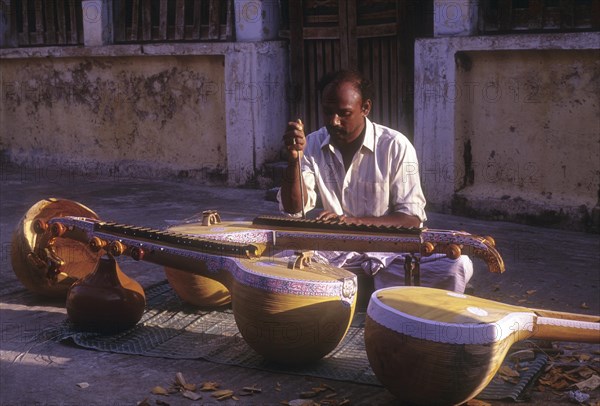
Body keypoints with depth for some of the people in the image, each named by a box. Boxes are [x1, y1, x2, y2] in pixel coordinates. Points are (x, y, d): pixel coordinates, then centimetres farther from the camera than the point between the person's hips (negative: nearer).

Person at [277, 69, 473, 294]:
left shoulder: (395, 147, -10)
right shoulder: (313, 145, 1)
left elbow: (412, 218, -12)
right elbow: (294, 209, -4)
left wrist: (355, 222, -27)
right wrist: (294, 158, -20)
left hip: (390, 248, -1)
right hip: (336, 251, 2)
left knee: (457, 265, -27)